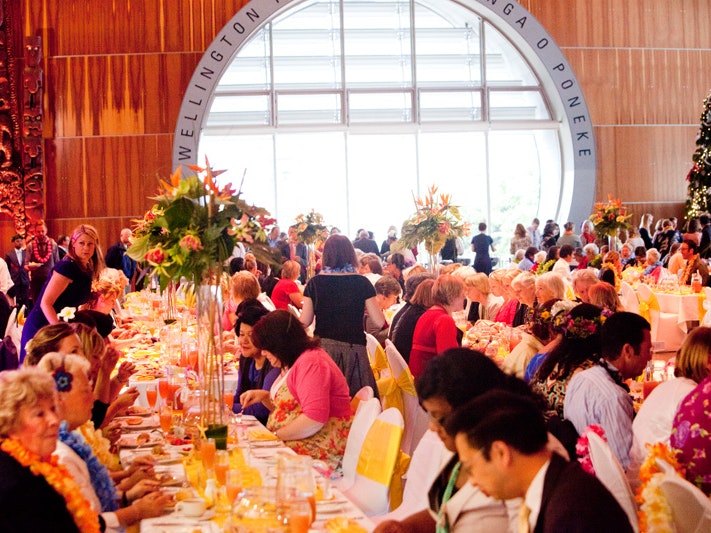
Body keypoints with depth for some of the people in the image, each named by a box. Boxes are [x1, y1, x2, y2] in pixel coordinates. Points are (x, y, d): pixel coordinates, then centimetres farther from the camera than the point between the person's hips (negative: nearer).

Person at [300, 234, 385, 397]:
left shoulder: (315, 283, -1)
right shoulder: (361, 283, -3)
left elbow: (305, 322, 1)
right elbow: (379, 322, -5)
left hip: (322, 347, 1)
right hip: (353, 348, -1)